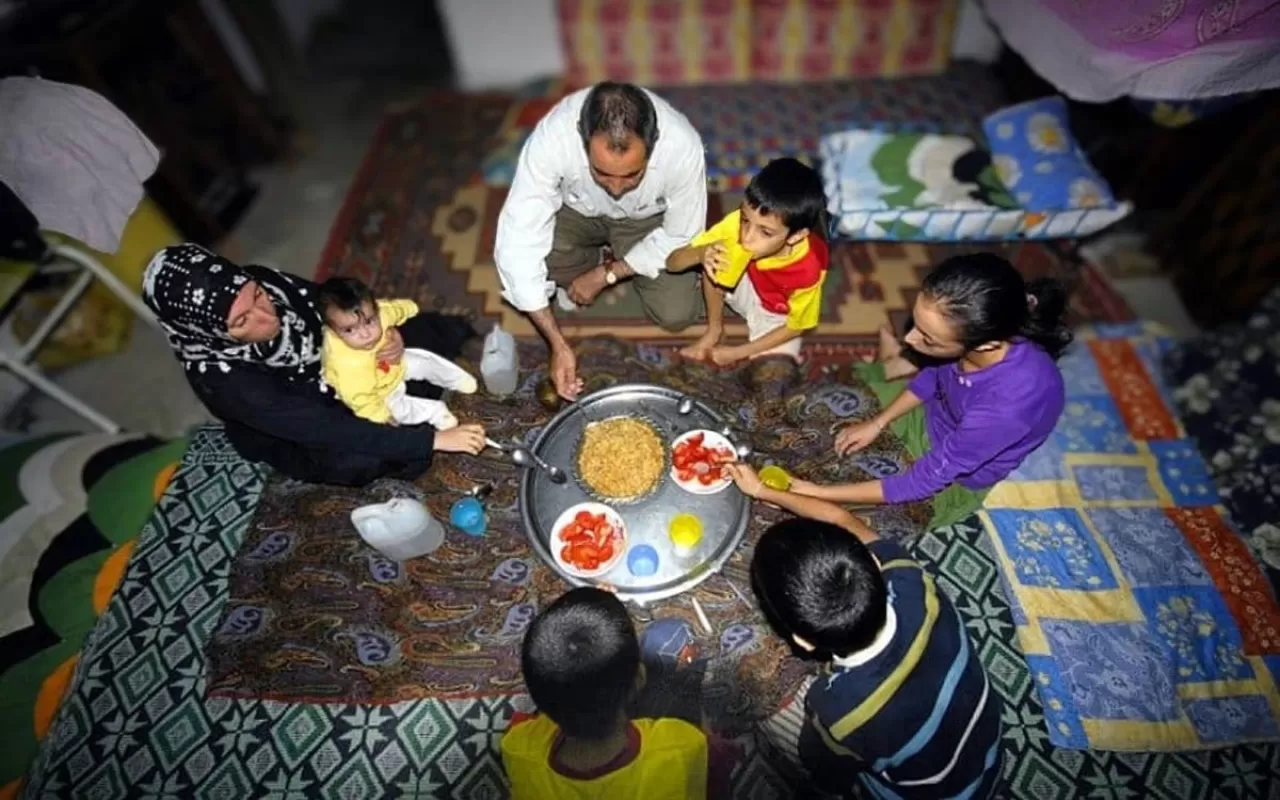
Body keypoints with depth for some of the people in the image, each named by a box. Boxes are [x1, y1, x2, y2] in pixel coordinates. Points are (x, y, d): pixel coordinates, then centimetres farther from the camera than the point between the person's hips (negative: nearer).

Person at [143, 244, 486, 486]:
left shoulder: (261, 281, -23)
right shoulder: (220, 378, -35)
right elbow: (327, 430, -39)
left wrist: (390, 335, -29)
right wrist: (433, 439, -44)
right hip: (305, 438, -4)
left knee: (431, 329, -9)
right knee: (365, 458, -33)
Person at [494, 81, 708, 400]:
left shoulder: (683, 146, -35)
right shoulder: (551, 138, -38)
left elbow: (681, 237, -19)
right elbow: (518, 242, -35)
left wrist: (605, 275, -22)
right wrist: (558, 344, -38)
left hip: (649, 219, 1)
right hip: (576, 210, 0)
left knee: (676, 315, -15)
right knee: (512, 252, -30)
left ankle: (610, 265, 15)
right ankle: (583, 267, 5)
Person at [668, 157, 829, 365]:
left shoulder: (808, 270, -35)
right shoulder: (739, 223, -30)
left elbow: (796, 327, -17)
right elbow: (672, 262, -24)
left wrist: (737, 353, -18)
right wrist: (700, 254, -47)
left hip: (777, 318, -3)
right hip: (748, 289, 3)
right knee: (711, 263, -25)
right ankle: (714, 329, 0)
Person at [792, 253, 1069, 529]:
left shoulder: (1010, 402, -43)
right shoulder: (978, 329, -27)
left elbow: (924, 480, -30)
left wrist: (819, 493, -28)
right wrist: (877, 423, -6)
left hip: (956, 478, -4)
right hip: (930, 412, 4)